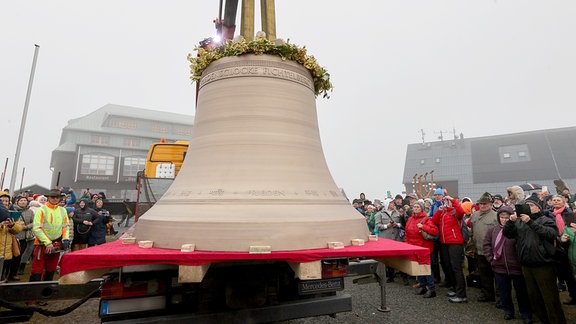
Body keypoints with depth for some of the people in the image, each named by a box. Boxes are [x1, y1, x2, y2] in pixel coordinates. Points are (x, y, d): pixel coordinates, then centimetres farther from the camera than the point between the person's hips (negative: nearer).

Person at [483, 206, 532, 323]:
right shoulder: (492, 230, 3)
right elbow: (486, 245, 7)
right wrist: (490, 258, 2)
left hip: (516, 267, -3)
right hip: (499, 267, 3)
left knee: (521, 292, 12)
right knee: (504, 291, 15)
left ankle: (526, 314, 30)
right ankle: (508, 311, 33)